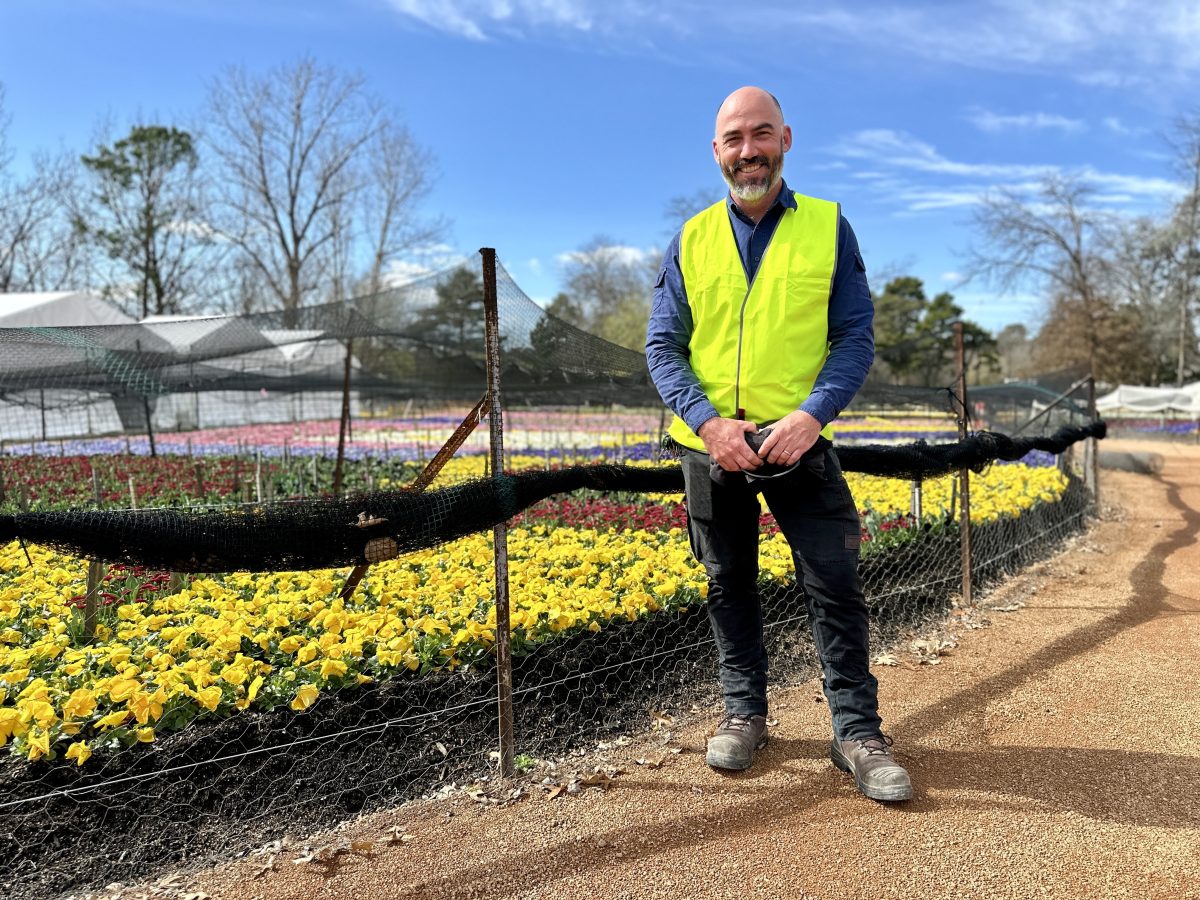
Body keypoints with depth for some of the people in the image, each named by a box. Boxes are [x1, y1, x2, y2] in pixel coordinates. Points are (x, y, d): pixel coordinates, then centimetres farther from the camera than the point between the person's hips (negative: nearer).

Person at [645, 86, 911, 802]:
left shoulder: (829, 227, 2)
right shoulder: (692, 239, 7)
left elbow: (856, 338, -1)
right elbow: (663, 348, 2)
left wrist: (813, 413, -18)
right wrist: (708, 422, -14)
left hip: (798, 442, -2)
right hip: (711, 444, 2)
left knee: (836, 586, -2)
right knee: (729, 585, 11)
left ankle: (858, 731, 13)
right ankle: (744, 714, 27)